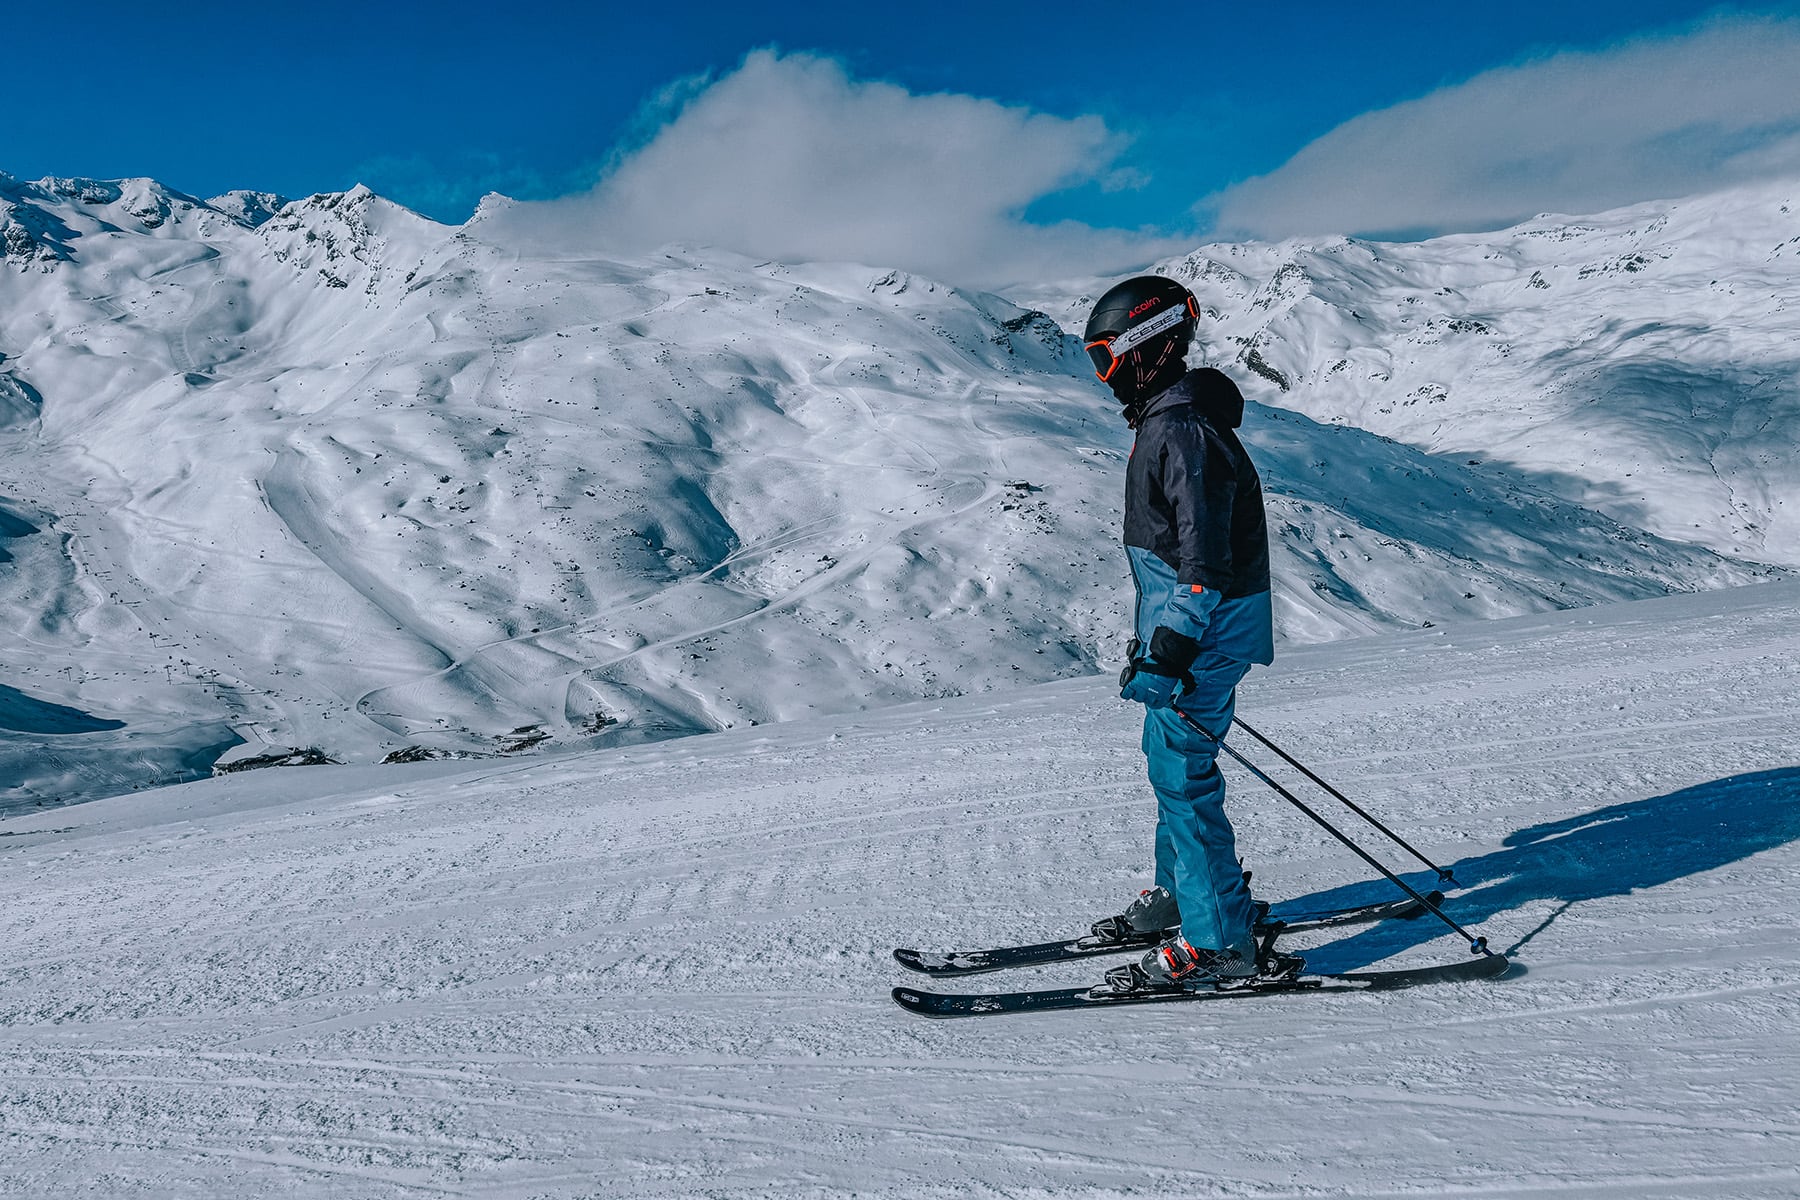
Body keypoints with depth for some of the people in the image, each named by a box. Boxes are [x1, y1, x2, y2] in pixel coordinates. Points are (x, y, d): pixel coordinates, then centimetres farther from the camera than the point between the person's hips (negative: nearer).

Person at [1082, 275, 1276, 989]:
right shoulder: (1163, 420, 14)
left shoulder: (1185, 430, -19)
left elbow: (1206, 559, -26)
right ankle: (1182, 892, 34)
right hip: (1183, 623, 10)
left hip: (1204, 629, -10)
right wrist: (1154, 633, 28)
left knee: (1182, 775, -6)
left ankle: (1220, 941, 3)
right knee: (1169, 758, 19)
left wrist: (1168, 654, -29)